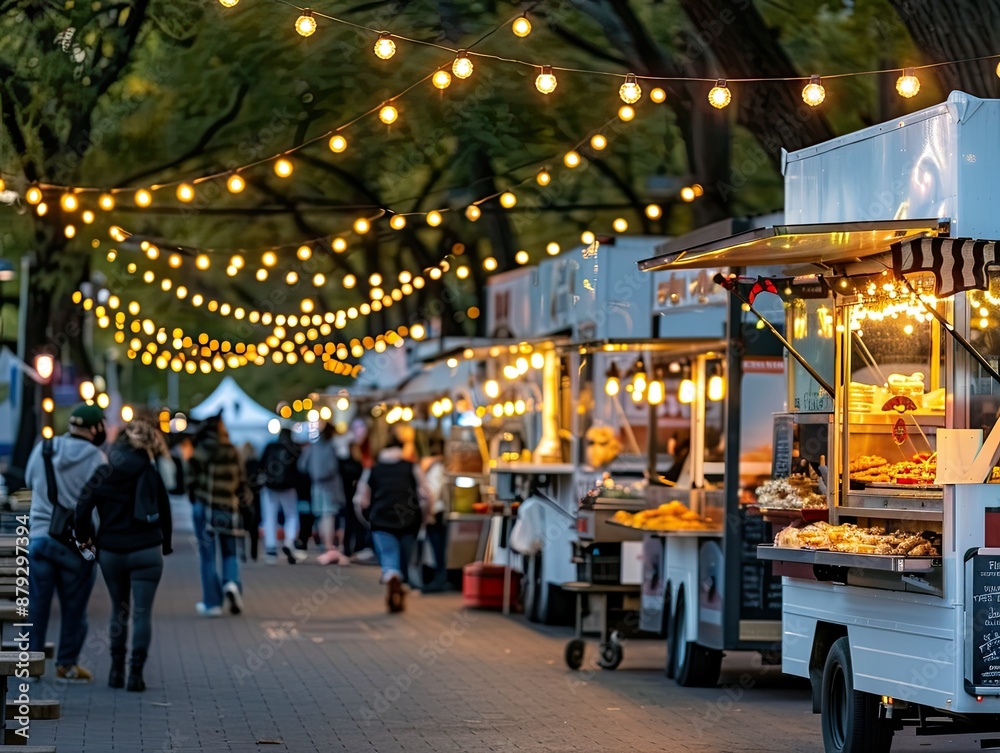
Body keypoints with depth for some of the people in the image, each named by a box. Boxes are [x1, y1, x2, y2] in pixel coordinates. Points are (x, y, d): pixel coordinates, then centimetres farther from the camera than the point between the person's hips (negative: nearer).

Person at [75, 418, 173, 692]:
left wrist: (86, 539, 7)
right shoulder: (151, 475, -3)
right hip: (146, 551, -2)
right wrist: (165, 546, 15)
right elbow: (164, 513, 2)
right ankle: (136, 673, -6)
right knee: (142, 612, -1)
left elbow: (83, 510, -6)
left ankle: (116, 669, 17)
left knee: (119, 609, 17)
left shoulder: (102, 474, 0)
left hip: (110, 551, 2)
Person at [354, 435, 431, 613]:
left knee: (389, 558, -7)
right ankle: (400, 597, 20)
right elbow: (425, 496, 1)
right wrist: (421, 517, 14)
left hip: (381, 522, -1)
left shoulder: (372, 470, 11)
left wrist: (369, 518, 22)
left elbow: (361, 500, 7)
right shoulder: (412, 468, 9)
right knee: (405, 562, 15)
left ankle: (391, 578, -38)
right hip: (408, 522, 1)